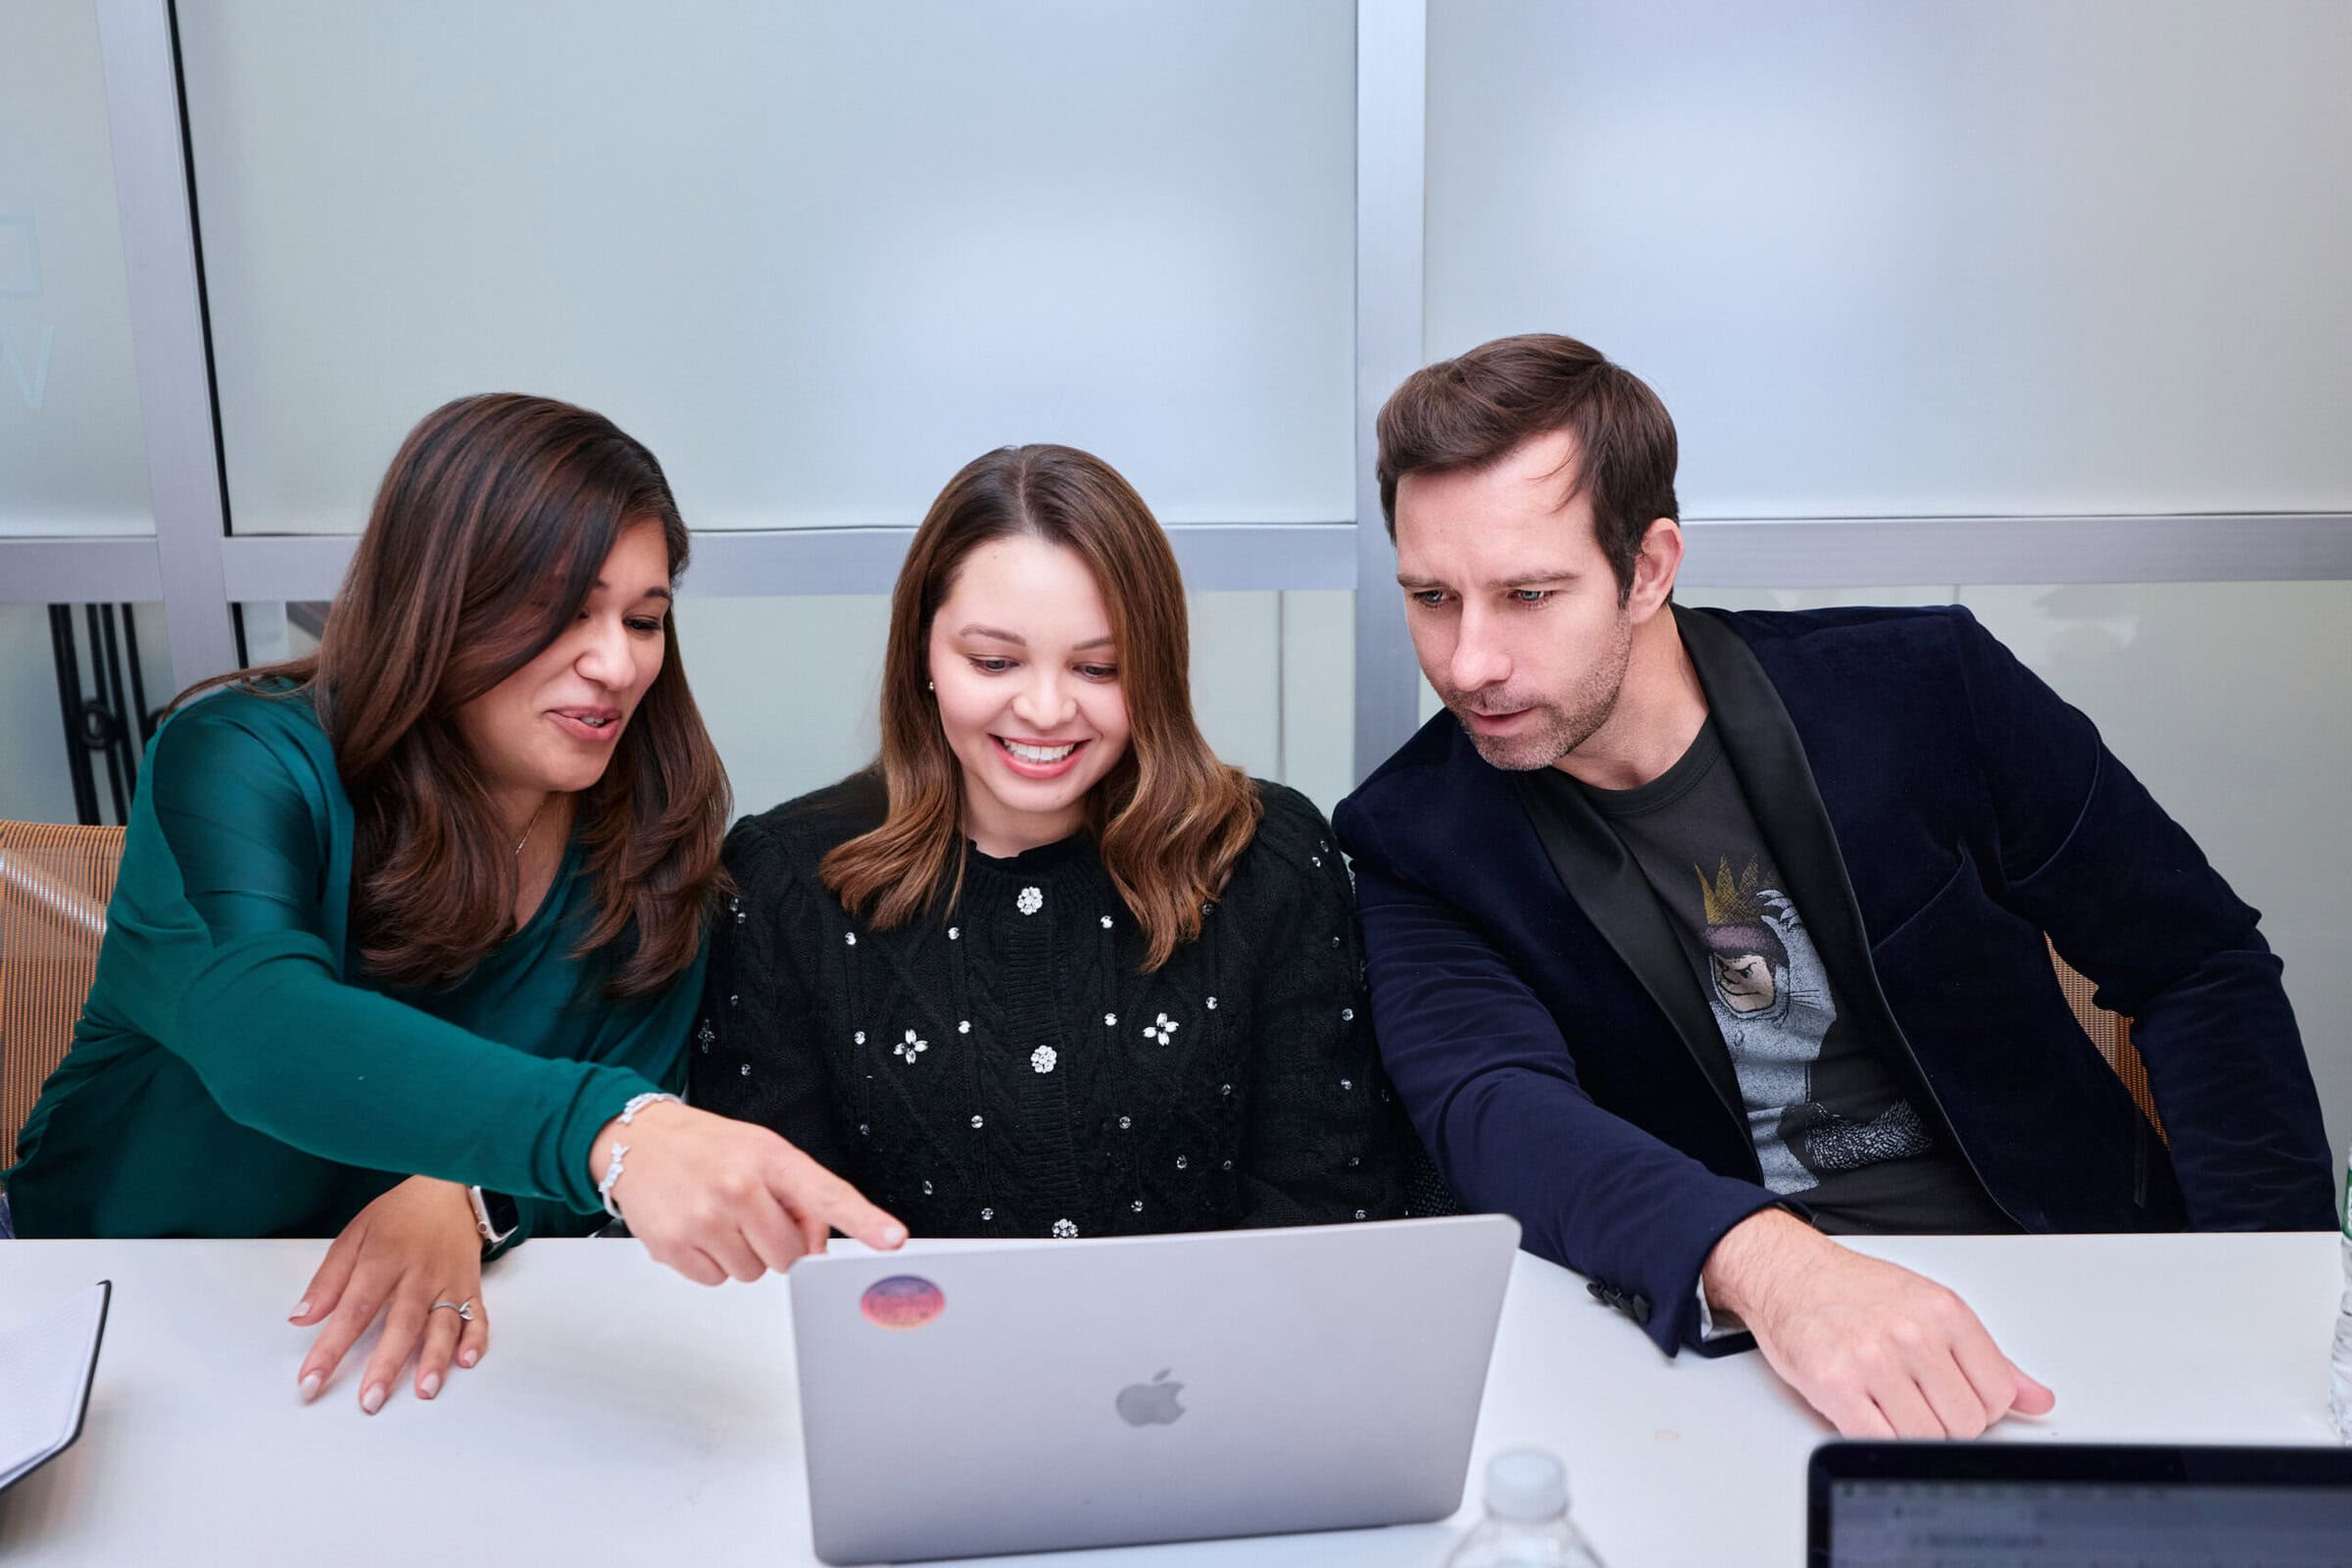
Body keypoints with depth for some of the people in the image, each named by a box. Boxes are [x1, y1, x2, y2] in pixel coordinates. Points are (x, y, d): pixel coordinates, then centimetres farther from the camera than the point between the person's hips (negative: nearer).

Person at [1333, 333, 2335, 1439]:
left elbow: (2200, 970, 5)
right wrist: (1766, 1267, -38)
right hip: (1707, 1337, -1)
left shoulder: (1920, 688, -2)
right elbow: (1493, 1109, -19)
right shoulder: (1416, 841, -3)